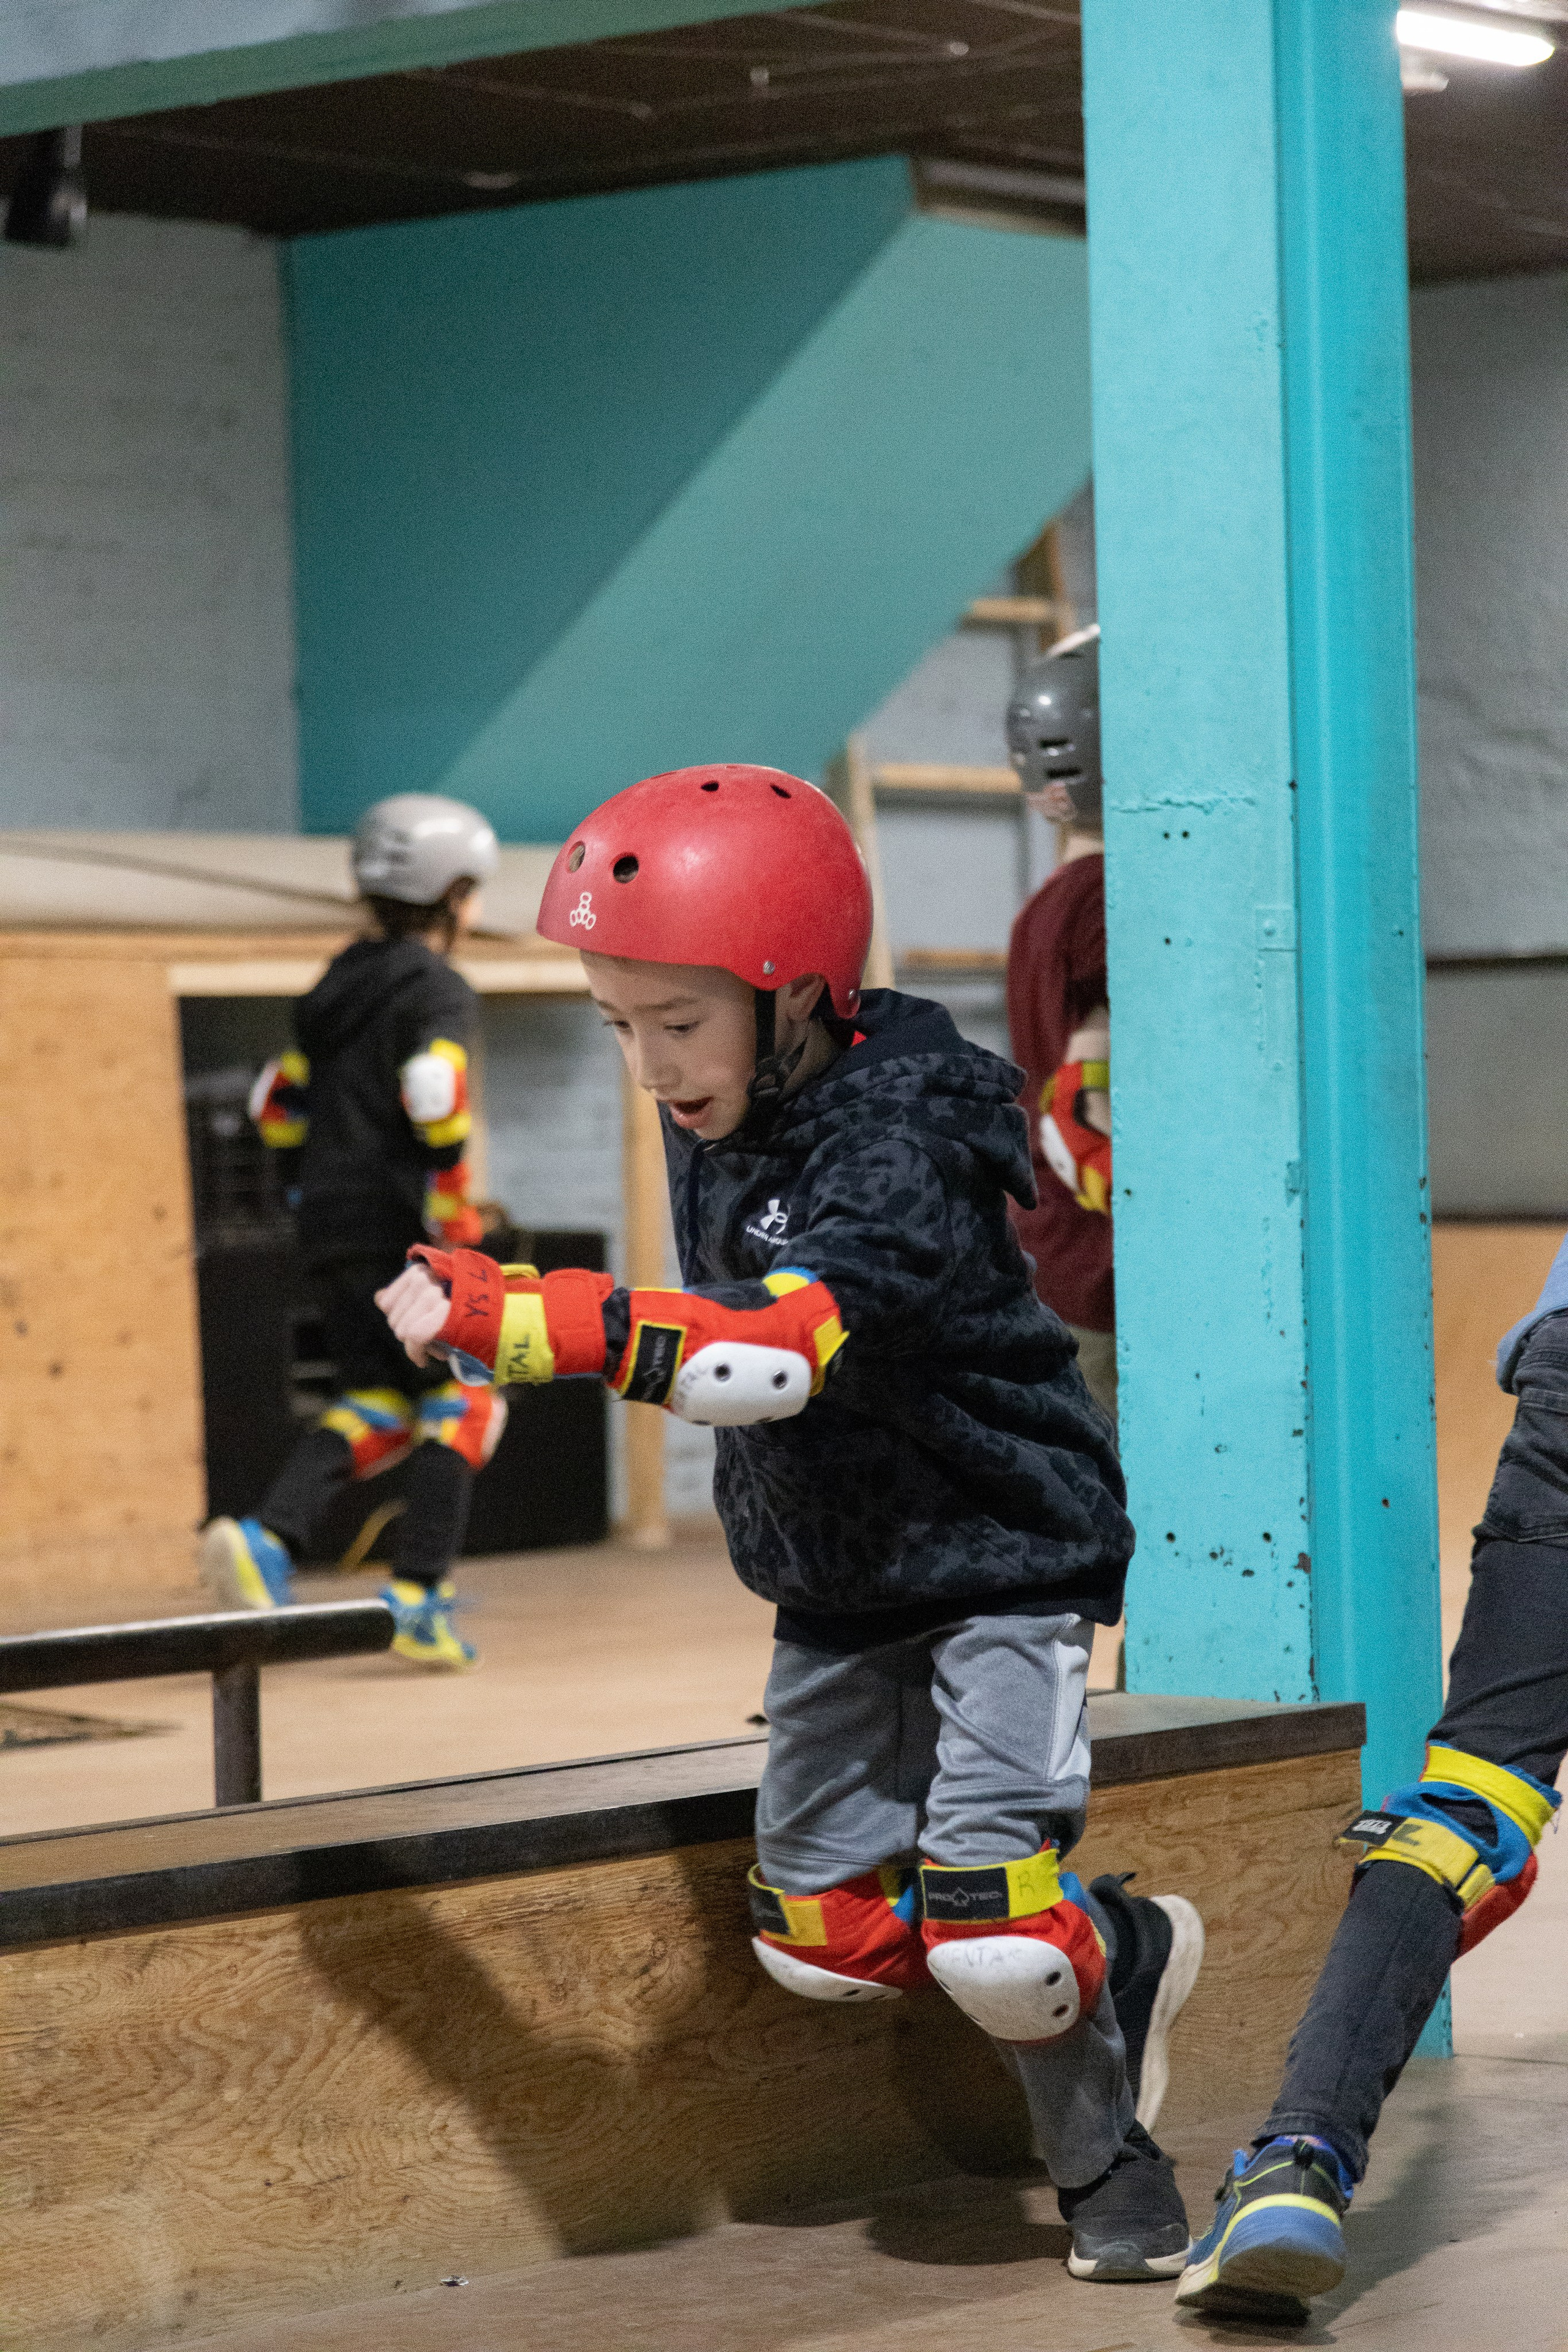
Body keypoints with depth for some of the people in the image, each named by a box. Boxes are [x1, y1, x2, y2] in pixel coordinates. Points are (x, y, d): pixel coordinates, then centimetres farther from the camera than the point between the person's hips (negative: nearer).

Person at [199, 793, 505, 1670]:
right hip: (404, 1227, -7)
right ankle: (420, 1598, -5)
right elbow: (434, 1097, -23)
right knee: (460, 1398, 3)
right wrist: (455, 1213, -16)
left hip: (332, 1233, 8)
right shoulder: (436, 990, -7)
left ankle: (268, 1539, -9)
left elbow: (279, 1107, 20)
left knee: (376, 1401, 13)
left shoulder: (337, 989, 17)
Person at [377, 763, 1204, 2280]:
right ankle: (1116, 1954, 25)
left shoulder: (896, 1152, -29)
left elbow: (773, 1350, -45)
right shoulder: (712, 1127, -2)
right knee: (821, 1931, 4)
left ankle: (1108, 2169, 12)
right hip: (835, 1576, 8)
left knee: (986, 1934, -16)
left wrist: (521, 1323, -52)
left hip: (1000, 1555, -8)